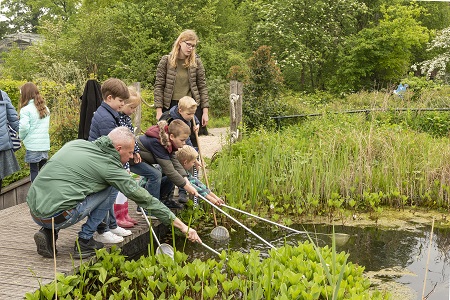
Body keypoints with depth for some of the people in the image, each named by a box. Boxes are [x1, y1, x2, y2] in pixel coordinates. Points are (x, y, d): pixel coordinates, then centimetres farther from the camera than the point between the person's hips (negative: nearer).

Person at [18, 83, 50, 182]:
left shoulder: (26, 109, -9)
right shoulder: (45, 108, 12)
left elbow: (24, 127, -15)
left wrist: (22, 137, 2)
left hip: (33, 145, -6)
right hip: (45, 143, 6)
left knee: (34, 170, 1)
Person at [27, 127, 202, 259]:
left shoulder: (77, 143, 12)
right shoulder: (110, 167, -5)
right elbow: (145, 199, -3)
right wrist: (182, 226, 3)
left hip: (33, 211, 7)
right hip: (57, 217, -7)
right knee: (109, 188, 3)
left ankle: (48, 233, 14)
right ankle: (84, 243, 7)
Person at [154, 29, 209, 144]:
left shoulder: (196, 62, 5)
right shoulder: (166, 61, 0)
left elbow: (202, 87, 5)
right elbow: (158, 87, 0)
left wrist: (205, 112, -1)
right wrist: (159, 110, -8)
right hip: (170, 106, -1)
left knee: (193, 141, 2)